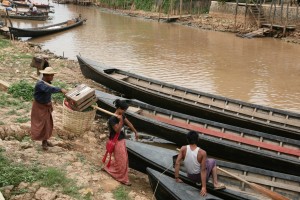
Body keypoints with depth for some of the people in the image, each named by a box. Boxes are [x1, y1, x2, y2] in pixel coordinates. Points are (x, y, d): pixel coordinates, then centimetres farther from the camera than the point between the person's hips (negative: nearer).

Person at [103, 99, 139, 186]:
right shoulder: (112, 119, -25)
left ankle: (108, 167, 37)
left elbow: (129, 123, 12)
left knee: (123, 158, 19)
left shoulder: (122, 116, 0)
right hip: (117, 141, -9)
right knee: (121, 160, 1)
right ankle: (123, 179, 17)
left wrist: (135, 132, 21)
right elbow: (118, 130, -25)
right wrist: (121, 121, -36)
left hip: (122, 140, 9)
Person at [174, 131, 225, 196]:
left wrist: (177, 178, -9)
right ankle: (216, 184, 14)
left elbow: (177, 163, -18)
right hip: (200, 176, -4)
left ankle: (199, 182, 24)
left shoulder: (183, 149, -18)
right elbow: (203, 170, -24)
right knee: (212, 161, 21)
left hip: (190, 177, 4)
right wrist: (204, 187, -22)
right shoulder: (202, 153, -25)